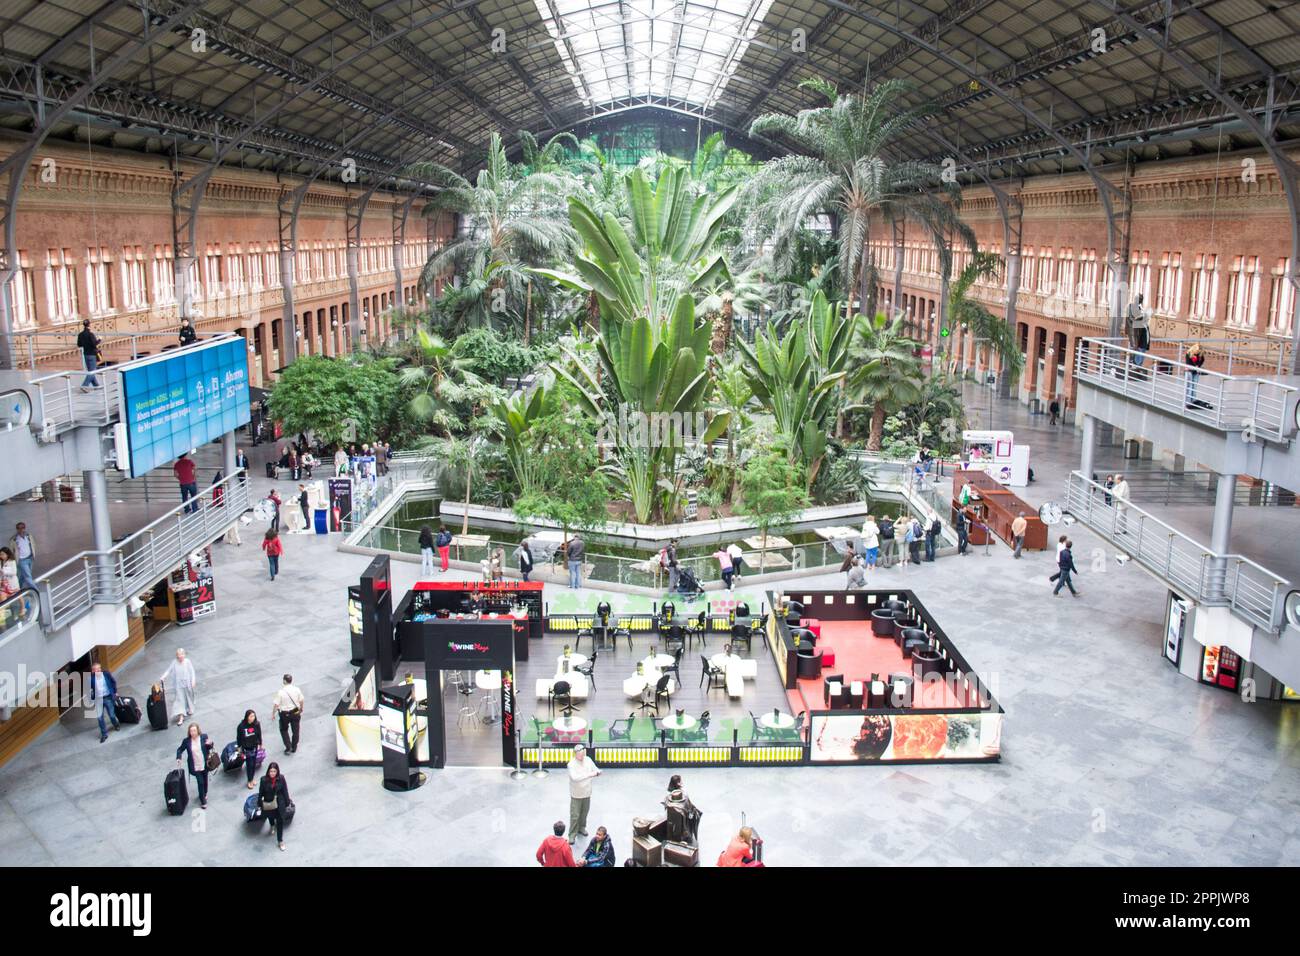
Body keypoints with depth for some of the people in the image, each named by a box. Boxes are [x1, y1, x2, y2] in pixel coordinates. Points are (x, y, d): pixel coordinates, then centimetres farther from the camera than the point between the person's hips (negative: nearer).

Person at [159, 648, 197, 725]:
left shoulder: (188, 662, -11)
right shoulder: (174, 663, -8)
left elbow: (192, 672, -8)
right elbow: (168, 670, -7)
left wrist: (193, 681, -12)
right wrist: (163, 677, -22)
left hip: (187, 684, 0)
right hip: (178, 685, 0)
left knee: (188, 697, 18)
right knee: (179, 700, -3)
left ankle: (189, 710, 46)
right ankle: (181, 717, -3)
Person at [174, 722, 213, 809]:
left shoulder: (204, 737, -10)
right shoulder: (186, 741, -11)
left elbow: (209, 748, 1)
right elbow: (180, 749, 4)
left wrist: (209, 744, -22)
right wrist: (179, 758, -14)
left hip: (205, 765, 2)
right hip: (195, 767, -2)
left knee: (205, 780, 21)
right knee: (200, 782, -4)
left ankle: (205, 794, 48)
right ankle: (203, 801, 11)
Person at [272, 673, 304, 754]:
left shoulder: (280, 692, -21)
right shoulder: (296, 689, -11)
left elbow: (276, 704, -17)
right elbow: (301, 701, -2)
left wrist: (273, 713, -1)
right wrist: (301, 709, 16)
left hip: (285, 714, -3)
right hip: (295, 712, 3)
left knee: (284, 730, 20)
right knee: (295, 730, 18)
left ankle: (288, 747, 14)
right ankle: (294, 748, 30)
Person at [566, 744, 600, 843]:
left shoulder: (588, 760, -4)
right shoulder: (571, 764, -21)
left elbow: (596, 769, 6)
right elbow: (574, 777, -34)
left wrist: (597, 772, -19)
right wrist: (589, 775, -39)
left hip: (587, 793, 5)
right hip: (576, 794, -5)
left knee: (584, 813, 20)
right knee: (575, 815, -1)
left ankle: (581, 828, 41)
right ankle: (572, 835, 10)